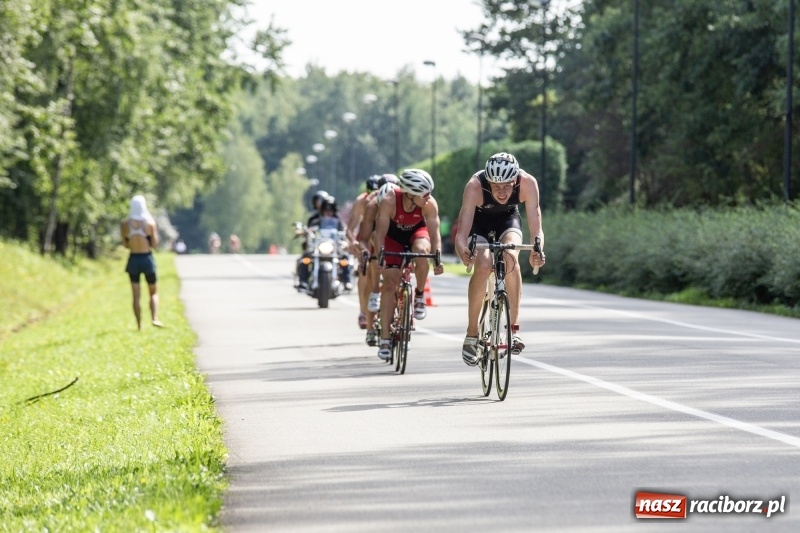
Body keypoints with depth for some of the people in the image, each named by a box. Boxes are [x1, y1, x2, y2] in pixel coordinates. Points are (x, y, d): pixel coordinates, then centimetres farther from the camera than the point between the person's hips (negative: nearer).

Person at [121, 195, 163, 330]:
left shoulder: (125, 224, -4)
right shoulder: (150, 222, -9)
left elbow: (126, 244, 3)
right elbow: (154, 244, -7)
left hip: (133, 259, 1)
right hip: (147, 259, -1)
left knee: (136, 295, 7)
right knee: (153, 292, 13)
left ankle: (139, 325, 5)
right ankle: (155, 318, -7)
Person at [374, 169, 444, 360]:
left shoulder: (430, 204, -30)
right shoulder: (389, 201, -34)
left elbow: (434, 232, -33)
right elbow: (380, 231, -35)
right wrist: (380, 256, -50)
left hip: (416, 232, 1)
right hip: (393, 236, -1)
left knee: (421, 250, -36)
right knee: (390, 283, -13)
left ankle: (419, 294, -9)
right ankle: (385, 339, -7)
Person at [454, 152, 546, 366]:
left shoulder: (527, 183, -32)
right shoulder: (475, 186, -36)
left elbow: (536, 229, -33)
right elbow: (461, 233, -39)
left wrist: (537, 251, -53)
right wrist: (463, 251, -61)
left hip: (508, 219, 1)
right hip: (478, 221, -1)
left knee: (511, 258, -29)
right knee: (483, 266, -26)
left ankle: (515, 327, -23)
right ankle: (471, 334, -12)